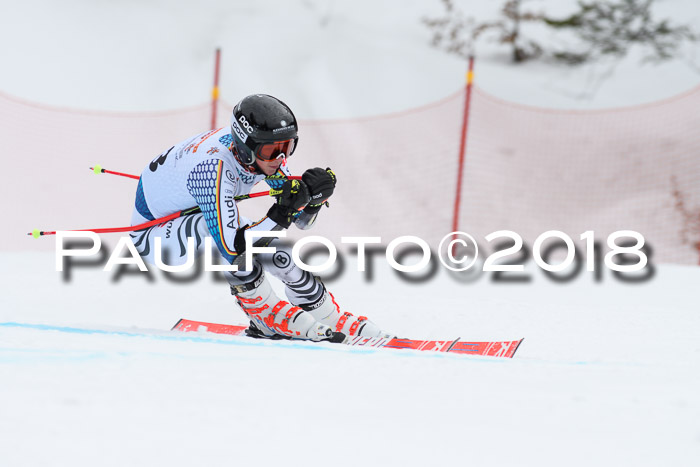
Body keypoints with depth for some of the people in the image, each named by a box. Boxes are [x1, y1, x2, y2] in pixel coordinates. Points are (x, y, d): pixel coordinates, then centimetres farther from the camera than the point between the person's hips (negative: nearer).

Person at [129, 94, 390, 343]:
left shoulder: (263, 153, -15)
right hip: (151, 236, -7)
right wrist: (280, 214, -44)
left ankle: (334, 320, 13)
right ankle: (268, 317, -21)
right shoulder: (214, 167, -38)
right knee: (214, 224, -35)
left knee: (278, 254, -7)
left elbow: (302, 220, -6)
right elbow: (231, 249, -40)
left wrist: (313, 195, -26)